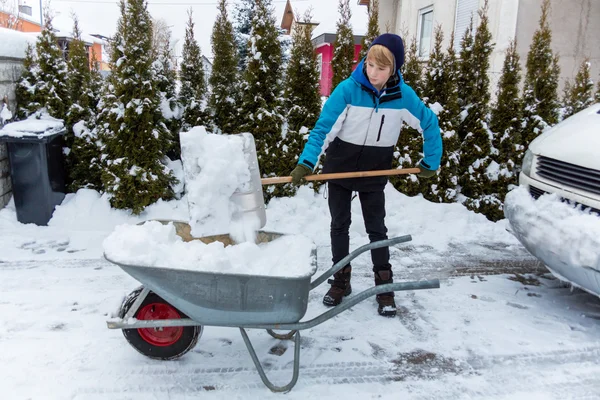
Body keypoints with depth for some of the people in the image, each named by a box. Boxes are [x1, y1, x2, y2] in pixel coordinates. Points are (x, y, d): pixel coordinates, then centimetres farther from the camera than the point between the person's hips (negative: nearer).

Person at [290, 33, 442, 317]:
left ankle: (385, 288, 19)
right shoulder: (348, 89, -19)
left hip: (375, 173, 1)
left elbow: (430, 124, 1)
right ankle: (340, 282, 24)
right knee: (339, 226, 9)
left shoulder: (403, 95, -12)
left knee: (377, 229, 7)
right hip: (340, 168, 0)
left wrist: (431, 163, 3)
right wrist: (306, 163, -31)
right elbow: (323, 127, -21)